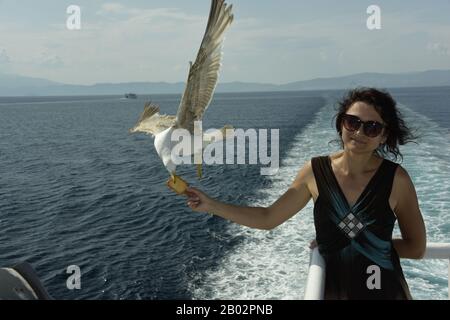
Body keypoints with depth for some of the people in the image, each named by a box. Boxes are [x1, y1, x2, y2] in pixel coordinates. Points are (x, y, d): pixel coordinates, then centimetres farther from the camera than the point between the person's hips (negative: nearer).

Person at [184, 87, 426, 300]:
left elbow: (416, 248, -3)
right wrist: (211, 205, -6)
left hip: (385, 289, -1)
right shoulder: (315, 171, -8)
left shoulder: (396, 179, -14)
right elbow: (268, 218, -1)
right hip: (332, 287, 2)